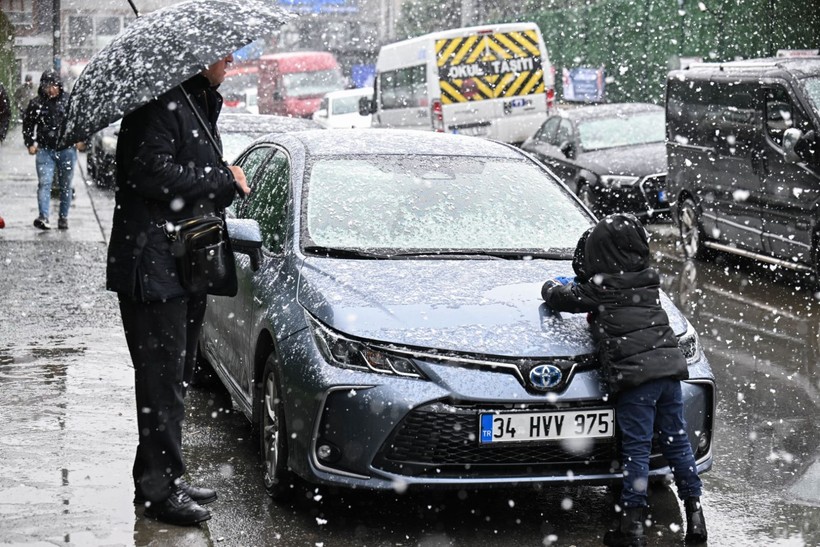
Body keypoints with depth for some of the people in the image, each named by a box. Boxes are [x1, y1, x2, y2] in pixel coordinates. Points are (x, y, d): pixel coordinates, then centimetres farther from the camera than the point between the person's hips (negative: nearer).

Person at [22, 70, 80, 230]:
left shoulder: (69, 101, 0)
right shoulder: (36, 104, 3)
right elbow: (27, 125, 14)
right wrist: (30, 143, 5)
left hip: (67, 149, 0)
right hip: (45, 150, 0)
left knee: (65, 186, 7)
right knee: (44, 183, -12)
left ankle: (63, 217, 17)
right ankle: (43, 217, -19)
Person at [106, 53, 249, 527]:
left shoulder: (198, 103, 18)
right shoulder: (162, 103, -13)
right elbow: (151, 175, -23)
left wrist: (226, 182, 1)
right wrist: (224, 180, -14)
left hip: (186, 267, 10)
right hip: (153, 268, -10)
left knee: (177, 377, 15)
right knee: (162, 378, -6)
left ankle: (162, 479, 24)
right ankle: (161, 487, 1)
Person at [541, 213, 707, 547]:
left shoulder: (598, 288, -2)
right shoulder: (648, 281, 16)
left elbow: (560, 297, 11)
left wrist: (551, 287, 34)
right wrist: (569, 286, 41)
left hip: (634, 374, -6)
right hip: (669, 367, 6)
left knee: (636, 448, -4)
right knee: (677, 441, 12)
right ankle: (694, 515, 14)